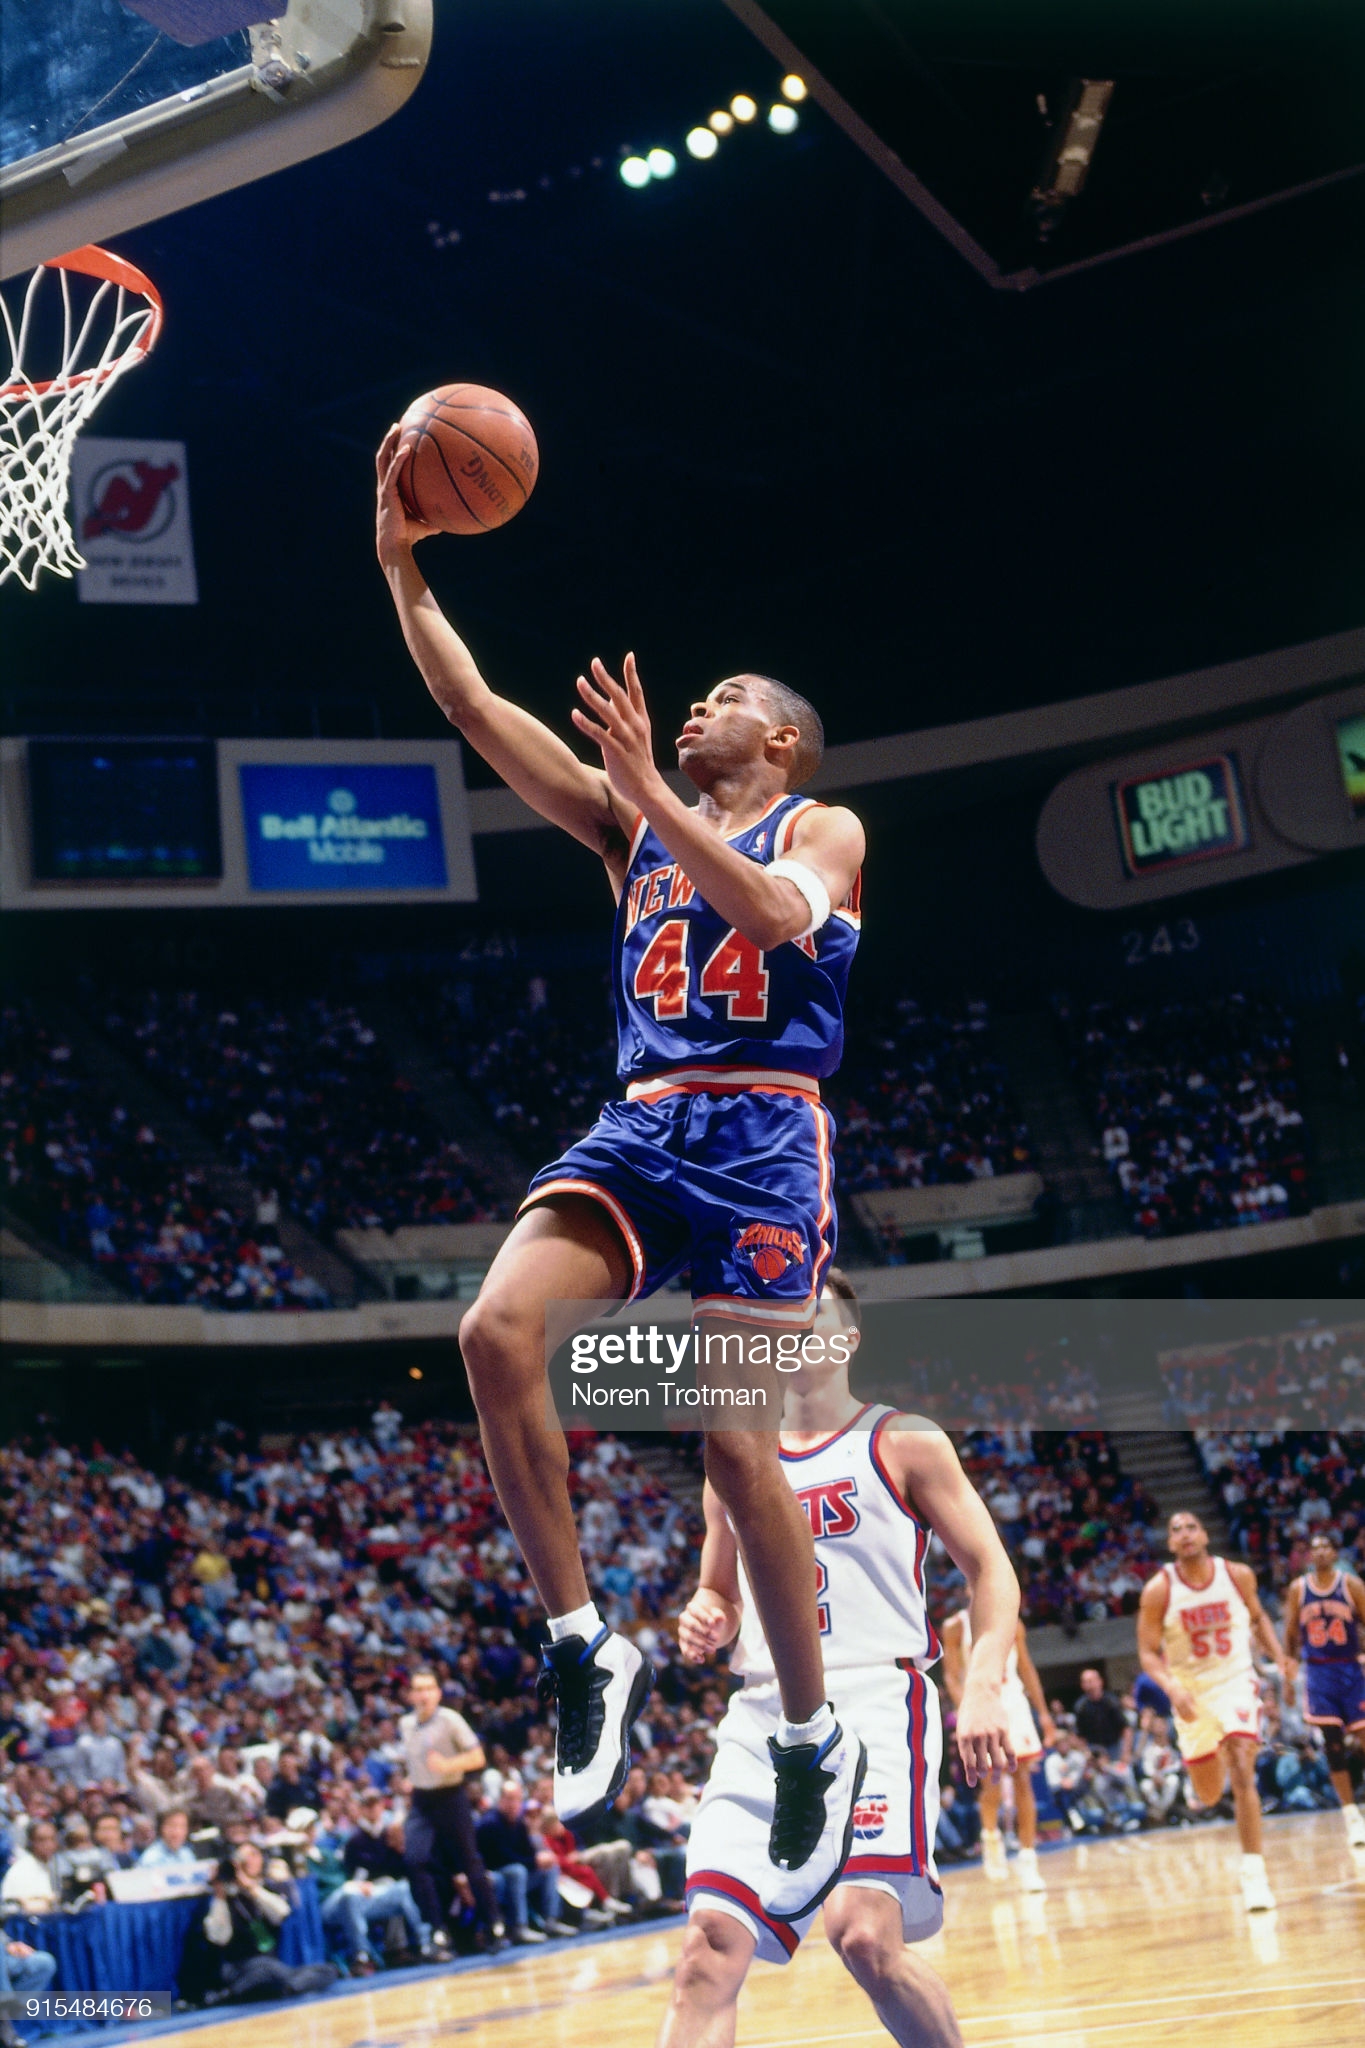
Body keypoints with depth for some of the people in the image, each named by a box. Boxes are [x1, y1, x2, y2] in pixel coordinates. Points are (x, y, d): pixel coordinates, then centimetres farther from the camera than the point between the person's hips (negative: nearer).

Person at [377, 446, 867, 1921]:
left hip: (763, 1136, -5)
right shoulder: (631, 829, 22)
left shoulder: (823, 829, 8)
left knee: (735, 1441, -10)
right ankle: (586, 1652, -10)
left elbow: (777, 915, -17)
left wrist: (650, 791, -20)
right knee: (495, 1331, -21)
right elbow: (477, 713, 15)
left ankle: (817, 1744, 7)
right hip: (638, 1128, 5)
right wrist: (403, 569, 7)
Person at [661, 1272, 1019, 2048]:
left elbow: (991, 1569, 2)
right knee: (711, 1950, -9)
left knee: (865, 1934, -22)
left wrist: (983, 1687, -14)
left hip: (875, 1701, -4)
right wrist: (705, 1623, 4)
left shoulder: (903, 1444, 6)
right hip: (764, 1716, 5)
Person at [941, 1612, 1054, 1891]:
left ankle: (1027, 1859, 3)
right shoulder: (956, 1626, -1)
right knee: (992, 1781, -11)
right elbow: (952, 1676, -6)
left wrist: (1043, 1712, 8)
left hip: (1014, 1702, 3)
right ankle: (991, 1838, 17)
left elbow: (1026, 1668, 13)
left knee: (1023, 1781, -1)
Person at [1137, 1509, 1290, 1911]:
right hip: (1192, 1693, 1)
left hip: (1236, 1683, -1)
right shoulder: (1158, 1591, -13)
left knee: (1242, 1774, -20)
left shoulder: (1238, 1576, -7)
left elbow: (1257, 1616, 13)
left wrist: (1279, 1657, -2)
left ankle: (1254, 1874, -16)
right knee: (1209, 1795, 12)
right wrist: (1172, 1689, -27)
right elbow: (1148, 1652, -10)